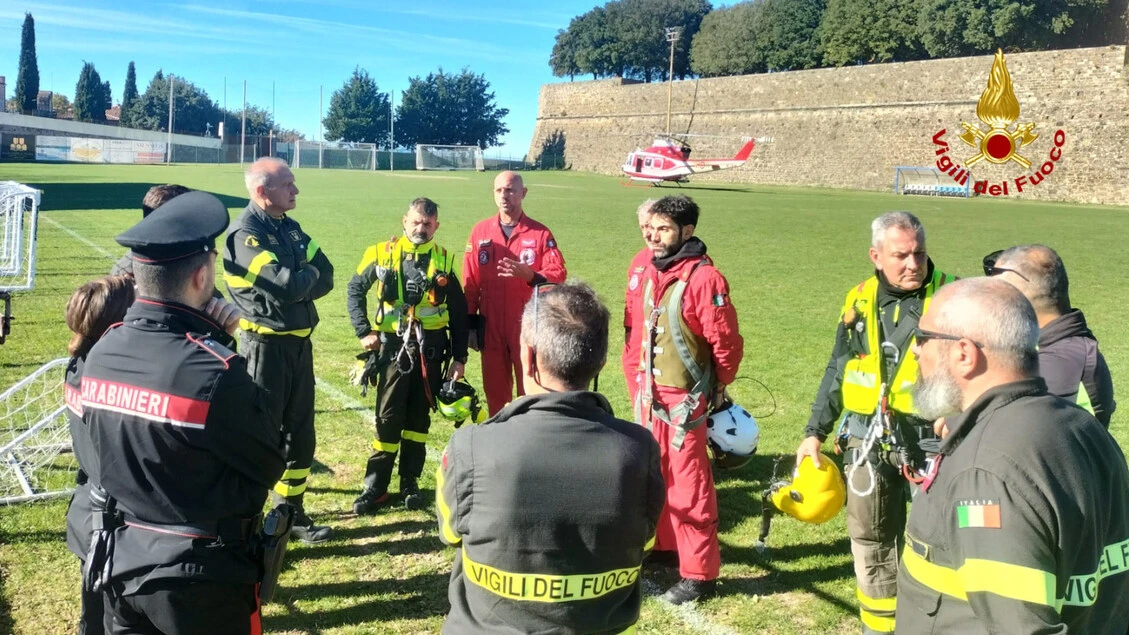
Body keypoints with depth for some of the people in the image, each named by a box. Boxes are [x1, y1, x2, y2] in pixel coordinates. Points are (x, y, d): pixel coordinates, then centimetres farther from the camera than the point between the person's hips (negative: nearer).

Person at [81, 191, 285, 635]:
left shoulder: (101, 354, -5)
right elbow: (270, 465, -12)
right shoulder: (213, 372, -25)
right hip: (201, 576, -6)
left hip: (119, 562, 6)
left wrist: (210, 336, -3)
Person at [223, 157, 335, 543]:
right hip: (266, 347, -8)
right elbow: (284, 286, -26)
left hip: (299, 343, 8)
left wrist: (296, 284, -13)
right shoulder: (245, 234, -15)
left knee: (300, 432, 16)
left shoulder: (290, 228, 11)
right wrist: (309, 273, -6)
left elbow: (326, 278, 4)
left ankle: (292, 512, 30)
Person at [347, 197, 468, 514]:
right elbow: (356, 289, 9)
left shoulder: (444, 260, 3)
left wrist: (459, 357, 4)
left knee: (419, 415, 9)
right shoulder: (382, 253, -2)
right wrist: (363, 331, -1)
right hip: (393, 345, -1)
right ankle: (375, 487, 8)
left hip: (431, 347, 2)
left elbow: (459, 311, 7)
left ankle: (410, 483, 20)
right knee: (388, 416, -1)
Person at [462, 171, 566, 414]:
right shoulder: (480, 231, 5)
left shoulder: (540, 233, -2)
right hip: (490, 325, 3)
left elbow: (558, 275, -10)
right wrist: (471, 321, 6)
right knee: (494, 387, 11)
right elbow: (470, 280, 8)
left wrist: (529, 275, -29)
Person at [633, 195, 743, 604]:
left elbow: (726, 341, -15)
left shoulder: (704, 278, -19)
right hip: (651, 393, 8)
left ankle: (700, 573, 11)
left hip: (684, 398, -8)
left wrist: (717, 388, -2)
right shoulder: (653, 271, 6)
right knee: (657, 475, 19)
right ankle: (666, 545, 37)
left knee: (689, 486, 0)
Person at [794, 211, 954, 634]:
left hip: (933, 440, -4)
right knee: (870, 540, 15)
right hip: (868, 439, 4)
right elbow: (837, 372, 11)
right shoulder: (859, 300, 4)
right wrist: (815, 432, 9)